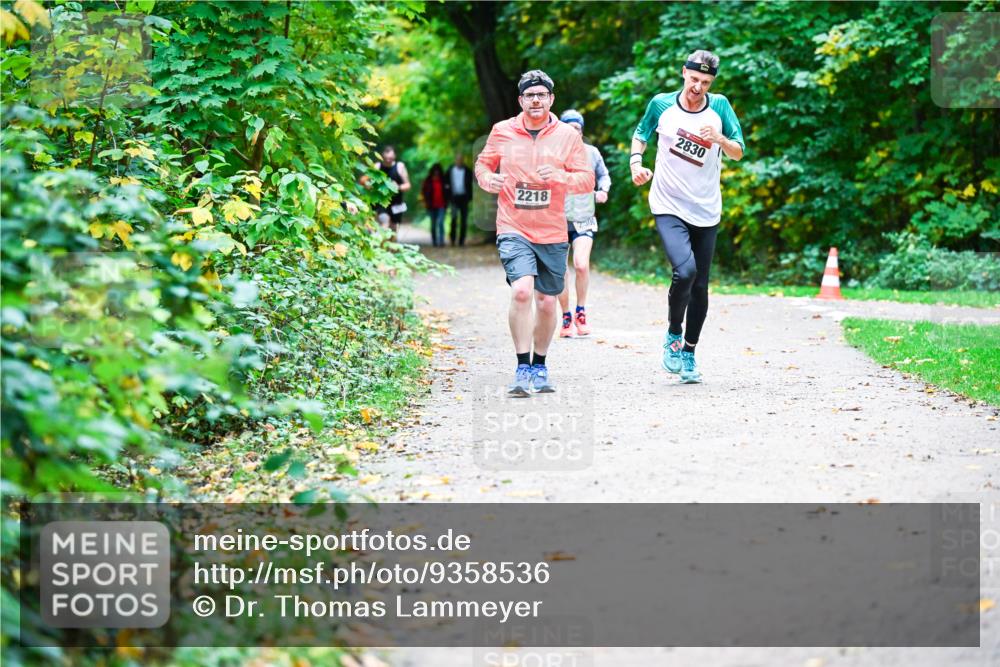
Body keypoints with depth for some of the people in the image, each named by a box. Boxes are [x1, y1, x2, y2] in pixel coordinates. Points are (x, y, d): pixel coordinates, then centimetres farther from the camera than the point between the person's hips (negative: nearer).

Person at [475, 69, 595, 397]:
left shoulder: (568, 135, 3)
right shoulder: (502, 132, 3)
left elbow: (587, 180, 2)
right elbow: (483, 162, 16)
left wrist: (561, 177, -18)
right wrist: (487, 178, -7)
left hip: (552, 233, 2)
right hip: (514, 229, -2)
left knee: (547, 302, 10)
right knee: (521, 290, -22)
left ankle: (539, 367, 30)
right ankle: (522, 368, -16)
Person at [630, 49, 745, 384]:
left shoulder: (719, 106, -2)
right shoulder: (661, 104, -3)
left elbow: (739, 152, -3)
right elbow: (641, 134, 15)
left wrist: (720, 139, -23)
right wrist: (636, 161, -3)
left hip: (706, 212, 2)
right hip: (668, 208, -2)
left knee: (700, 286, 7)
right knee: (685, 270, -24)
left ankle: (688, 354, 23)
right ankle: (673, 335, 0)